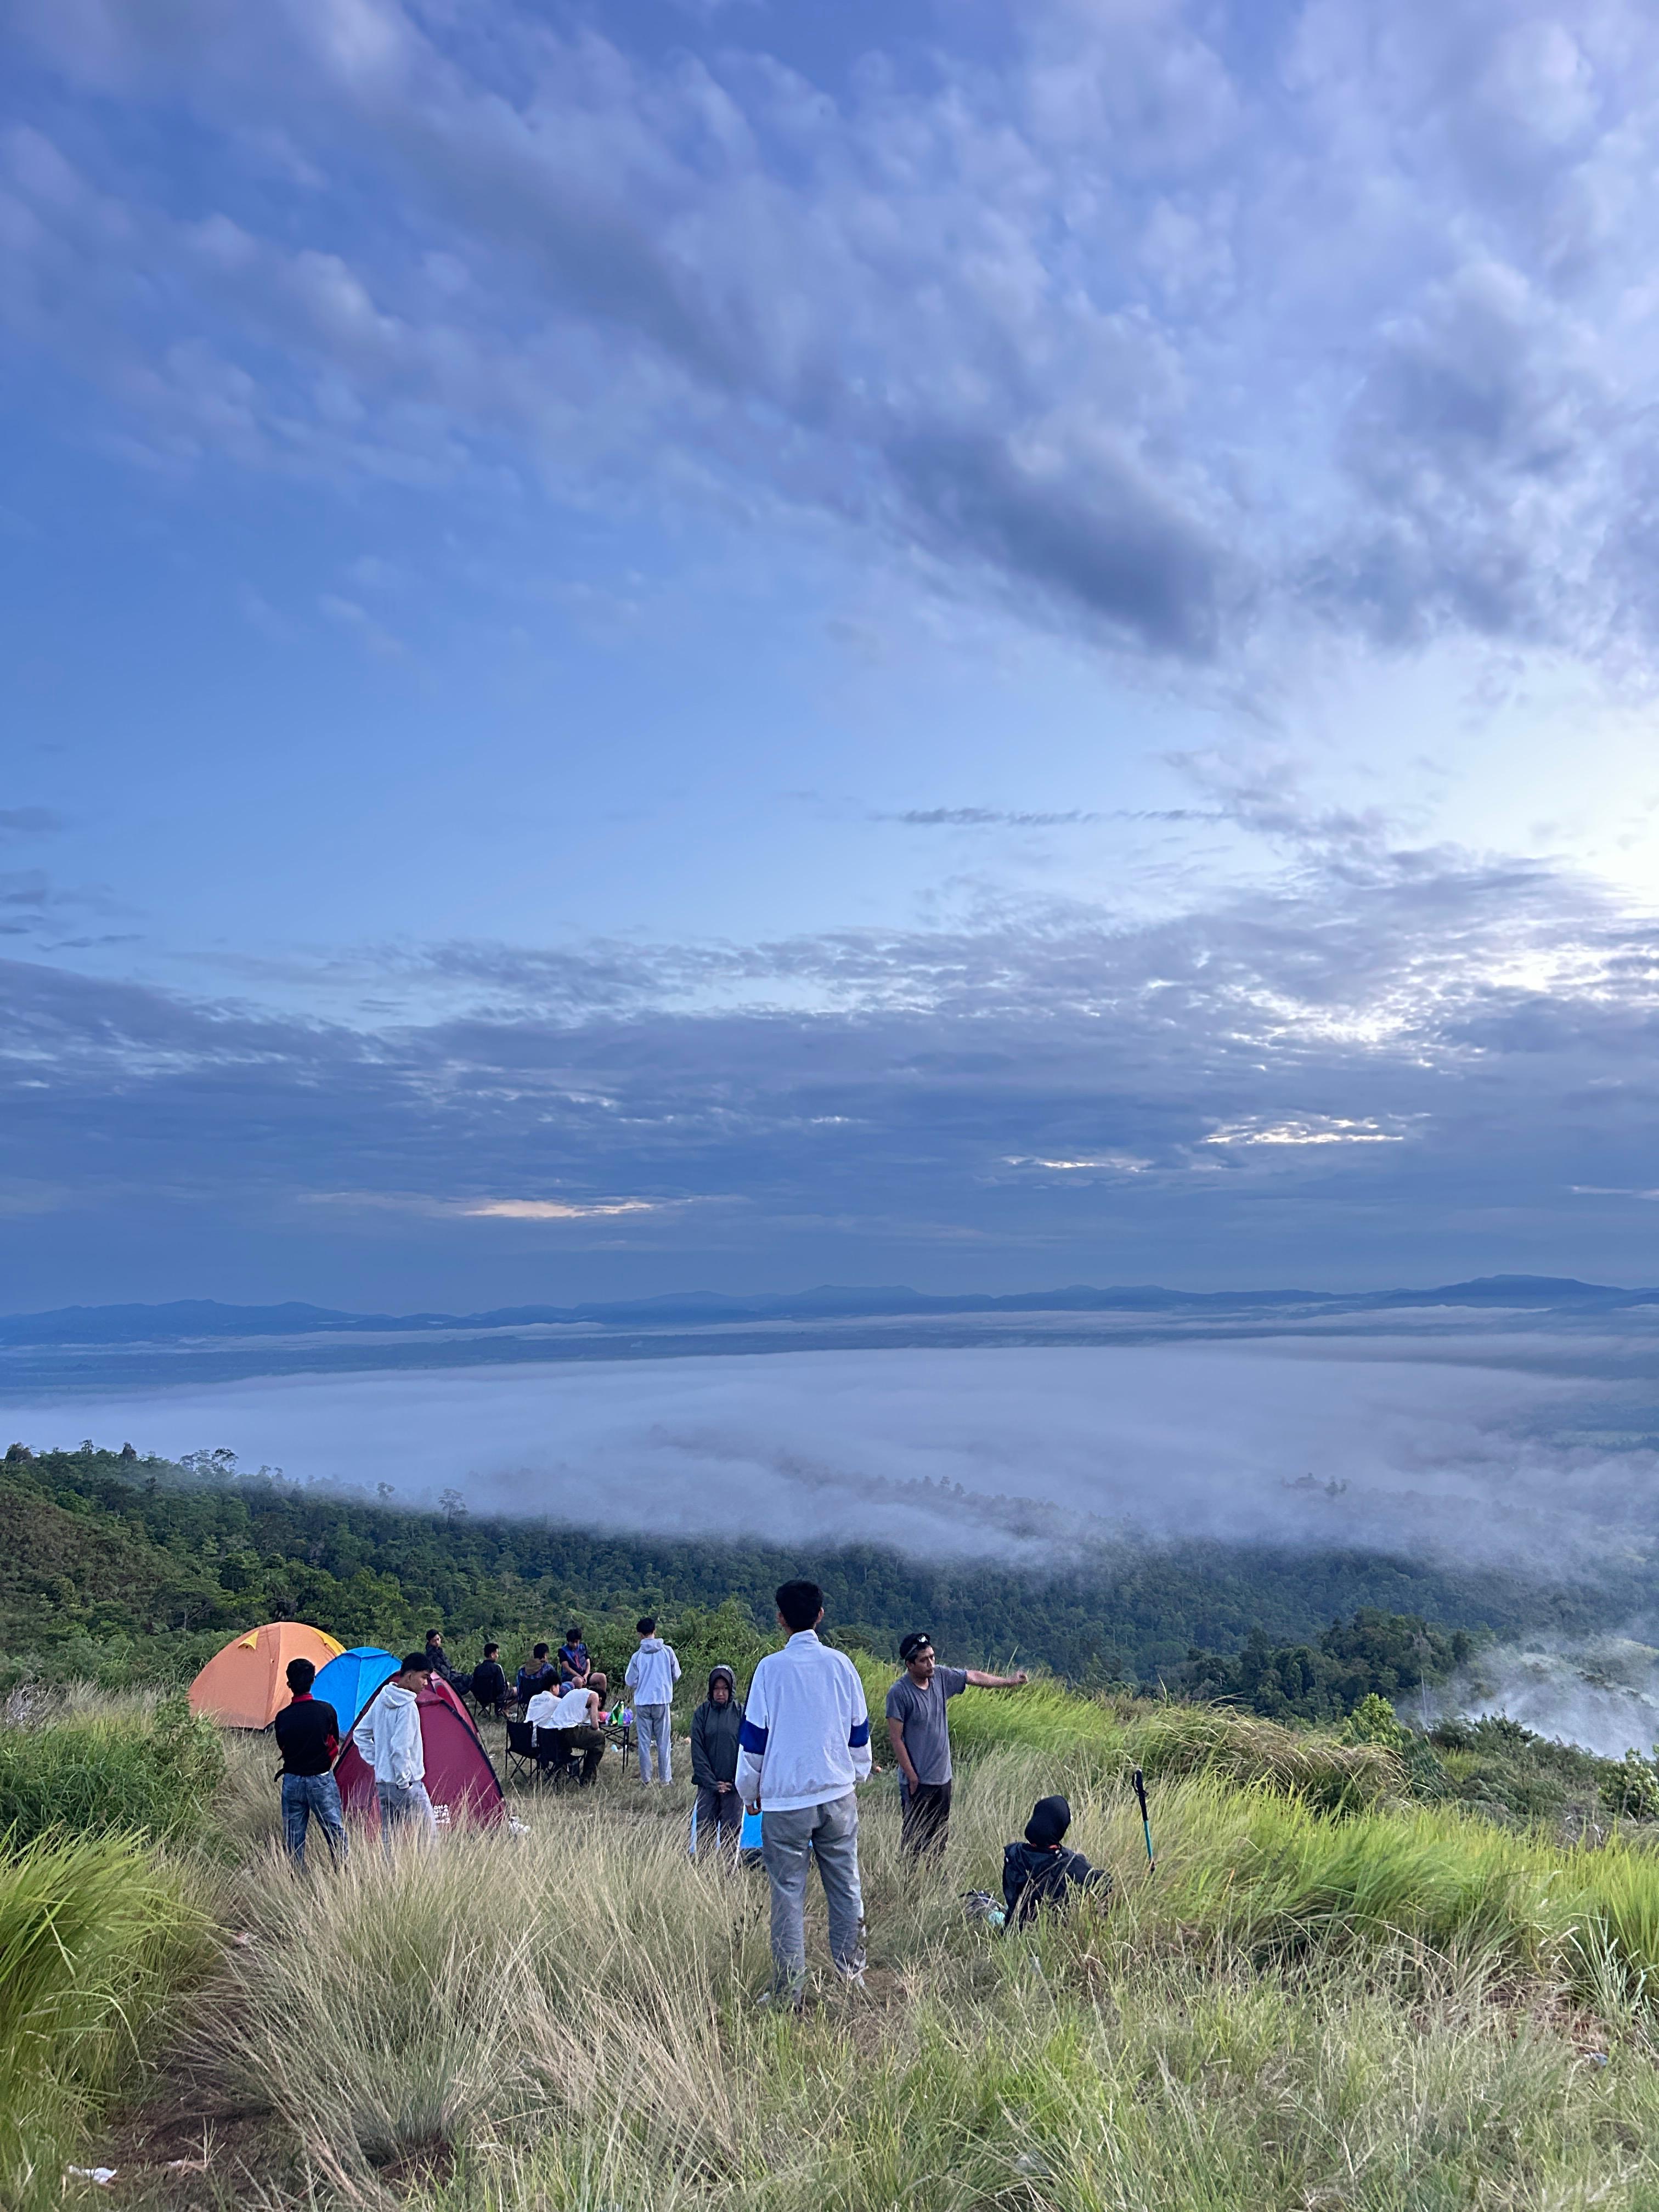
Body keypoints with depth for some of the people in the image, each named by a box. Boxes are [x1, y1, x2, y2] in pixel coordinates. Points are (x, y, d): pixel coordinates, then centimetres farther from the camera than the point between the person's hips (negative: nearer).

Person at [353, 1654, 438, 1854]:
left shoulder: (381, 1700, 8)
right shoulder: (408, 1706, -19)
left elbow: (360, 1734, 16)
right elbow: (400, 1748, -23)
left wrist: (376, 1762, 15)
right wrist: (404, 1781, -14)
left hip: (382, 1782, 8)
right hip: (407, 1784, -8)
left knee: (388, 1837, 13)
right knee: (428, 1834, -1)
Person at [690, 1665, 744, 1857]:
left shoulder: (741, 1713, -1)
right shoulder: (702, 1713, 1)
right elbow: (697, 1750, 0)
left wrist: (737, 1782, -7)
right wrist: (712, 1782, -6)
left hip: (734, 1786, -1)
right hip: (708, 1785, 1)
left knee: (731, 1833, 4)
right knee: (705, 1832, 1)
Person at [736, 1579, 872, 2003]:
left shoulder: (771, 1669, -8)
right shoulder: (841, 1665, 1)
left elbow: (753, 1737, -3)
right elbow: (860, 1733, 11)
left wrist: (749, 1791, 9)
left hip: (785, 1799, -3)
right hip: (838, 1796, 3)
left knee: (788, 1894, 4)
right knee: (846, 1889, 13)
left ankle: (789, 1992, 8)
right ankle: (851, 1976, 17)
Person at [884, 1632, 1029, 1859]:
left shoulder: (941, 1677, -1)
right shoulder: (899, 1693, -19)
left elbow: (975, 1677, 14)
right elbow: (895, 1738, -17)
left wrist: (1009, 1682, 20)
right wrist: (912, 1777, -15)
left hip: (943, 1777, 7)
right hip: (917, 1781, -7)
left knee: (940, 1835, 17)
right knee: (915, 1839, 0)